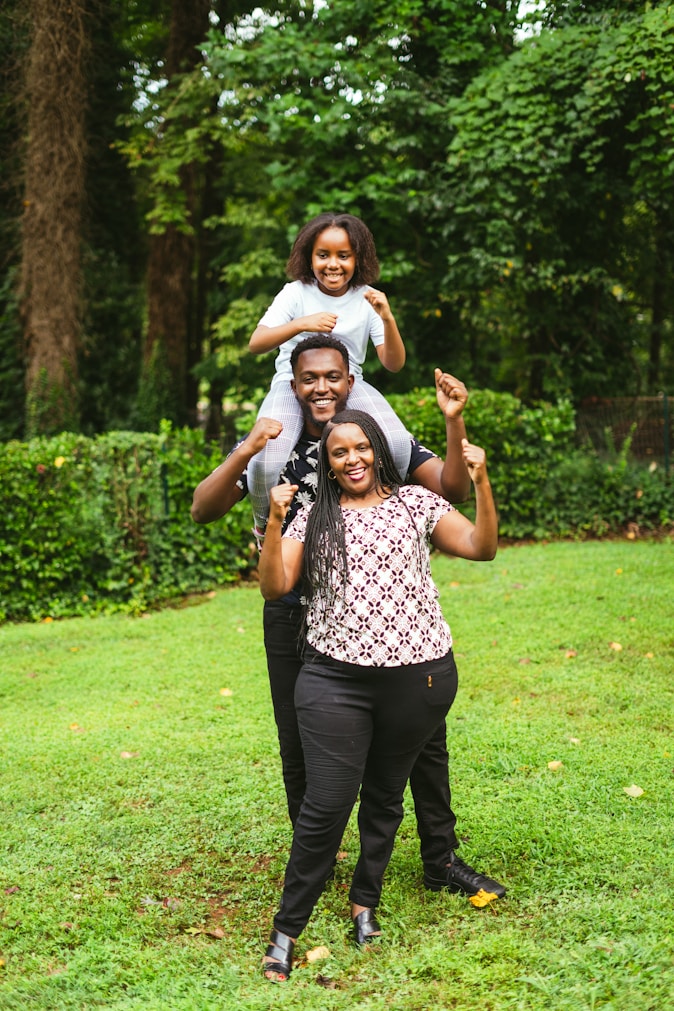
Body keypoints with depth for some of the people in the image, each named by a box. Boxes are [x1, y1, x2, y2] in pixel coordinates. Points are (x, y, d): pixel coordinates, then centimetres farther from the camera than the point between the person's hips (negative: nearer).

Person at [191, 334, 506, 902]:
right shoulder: (270, 446, -1)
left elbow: (453, 490, -7)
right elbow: (203, 511, -9)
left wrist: (455, 424, -23)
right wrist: (243, 456, -25)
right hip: (297, 617, 0)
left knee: (424, 732, 2)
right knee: (302, 750, 7)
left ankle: (441, 860, 19)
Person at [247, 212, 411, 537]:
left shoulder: (366, 299, 4)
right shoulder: (296, 293, -1)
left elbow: (394, 364, -1)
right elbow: (256, 343, -14)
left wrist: (387, 319, -20)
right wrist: (301, 324, -31)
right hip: (293, 385, -2)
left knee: (397, 443, -30)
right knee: (266, 461, -32)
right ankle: (266, 525, 3)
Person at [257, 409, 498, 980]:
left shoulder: (415, 503, 7)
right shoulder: (313, 518, 7)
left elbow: (481, 548, 0)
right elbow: (274, 587, -1)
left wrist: (482, 483, -12)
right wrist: (275, 522, -14)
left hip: (419, 677, 1)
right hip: (335, 680, -1)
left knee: (385, 795, 15)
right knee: (326, 805, -6)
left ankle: (365, 904, 35)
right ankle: (286, 931, 6)